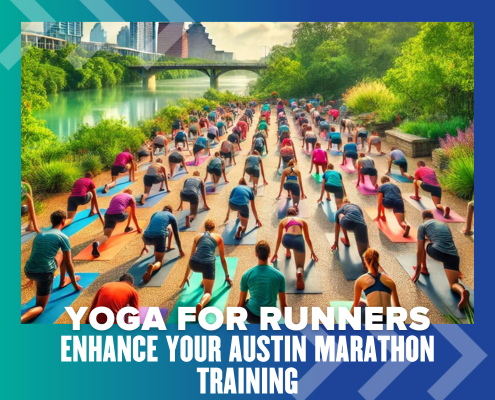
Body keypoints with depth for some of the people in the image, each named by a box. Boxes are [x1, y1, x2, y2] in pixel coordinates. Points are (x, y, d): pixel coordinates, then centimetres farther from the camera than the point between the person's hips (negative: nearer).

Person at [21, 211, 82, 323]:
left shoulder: (39, 234, 17)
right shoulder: (63, 237, -1)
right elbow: (68, 264, 3)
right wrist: (75, 284, 14)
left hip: (28, 271, 6)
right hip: (44, 273, -6)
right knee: (40, 307, 7)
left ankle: (63, 281, 45)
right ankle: (20, 320, -23)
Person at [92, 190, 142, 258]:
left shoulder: (116, 196, 36)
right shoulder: (131, 198, 23)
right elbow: (133, 215, 25)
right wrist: (138, 228, 35)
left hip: (108, 215, 3)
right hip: (119, 215, -3)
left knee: (106, 234, -16)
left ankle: (96, 243, -46)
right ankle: (127, 227, 43)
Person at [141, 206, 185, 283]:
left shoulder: (155, 214, 30)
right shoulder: (171, 216, 20)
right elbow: (176, 235, 21)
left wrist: (145, 245, 53)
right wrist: (180, 250, 28)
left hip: (146, 237, 5)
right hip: (159, 237, -5)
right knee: (159, 261, 7)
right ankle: (152, 267, -30)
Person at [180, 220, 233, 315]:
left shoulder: (198, 236, 27)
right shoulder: (218, 237, 22)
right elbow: (222, 259, 28)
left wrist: (186, 277, 43)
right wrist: (227, 276, 40)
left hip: (194, 264, 3)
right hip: (208, 264, -2)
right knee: (208, 292, 6)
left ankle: (204, 281, 43)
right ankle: (201, 304, -26)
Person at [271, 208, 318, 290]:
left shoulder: (283, 221, 31)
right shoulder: (303, 221, 32)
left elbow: (279, 239, 41)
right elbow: (307, 239, 42)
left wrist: (275, 253, 53)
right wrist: (312, 252, 55)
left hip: (287, 240, 1)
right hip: (298, 240, -1)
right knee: (300, 266, 6)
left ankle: (288, 253, 52)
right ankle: (299, 272, -27)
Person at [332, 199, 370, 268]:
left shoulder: (340, 211, 36)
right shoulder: (357, 207, 43)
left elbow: (337, 229, 44)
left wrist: (336, 243, 58)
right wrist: (368, 244, 58)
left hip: (347, 223, -1)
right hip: (361, 225, 2)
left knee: (340, 215, 33)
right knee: (363, 251, 2)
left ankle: (346, 240, 38)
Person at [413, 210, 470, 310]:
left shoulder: (422, 226, 18)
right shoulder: (444, 224, 34)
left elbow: (420, 250, 14)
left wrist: (418, 270, 18)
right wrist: (456, 270, 51)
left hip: (438, 252, -4)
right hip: (453, 255, 4)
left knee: (422, 244, 27)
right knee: (453, 284, 6)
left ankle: (424, 269, 35)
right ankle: (462, 292, -29)